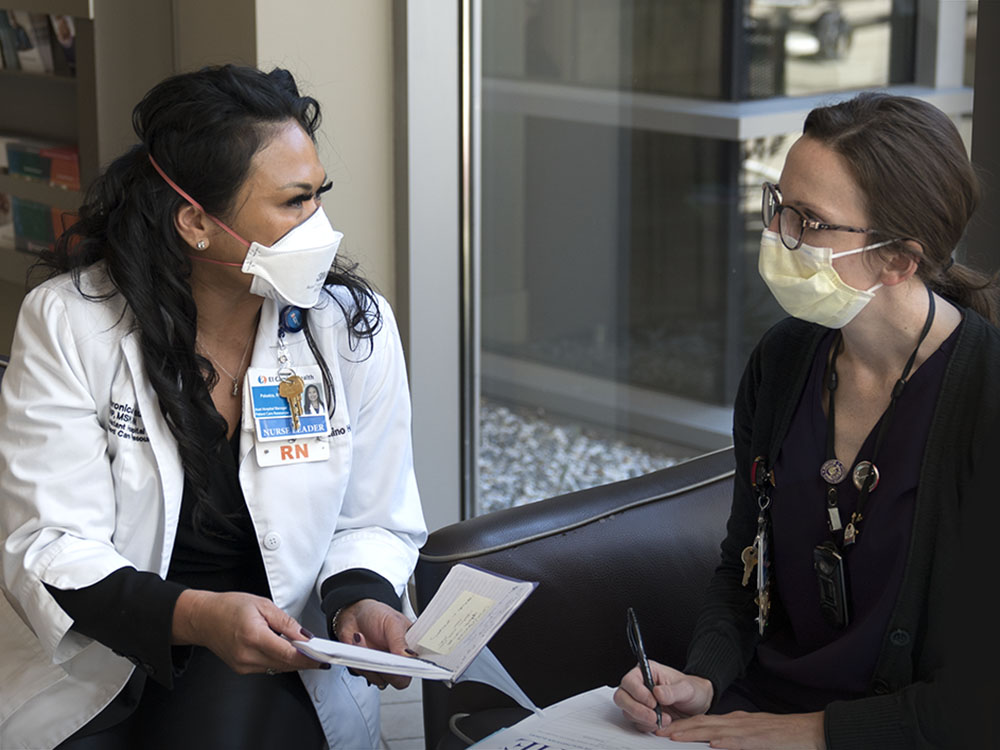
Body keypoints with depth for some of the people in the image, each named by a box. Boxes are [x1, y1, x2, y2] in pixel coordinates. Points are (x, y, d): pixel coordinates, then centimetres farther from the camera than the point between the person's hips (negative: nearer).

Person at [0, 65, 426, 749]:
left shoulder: (354, 326, -2)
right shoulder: (67, 324, -10)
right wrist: (195, 616, -31)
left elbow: (374, 521, 7)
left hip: (277, 661, 1)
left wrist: (362, 598, -16)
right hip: (101, 657, 0)